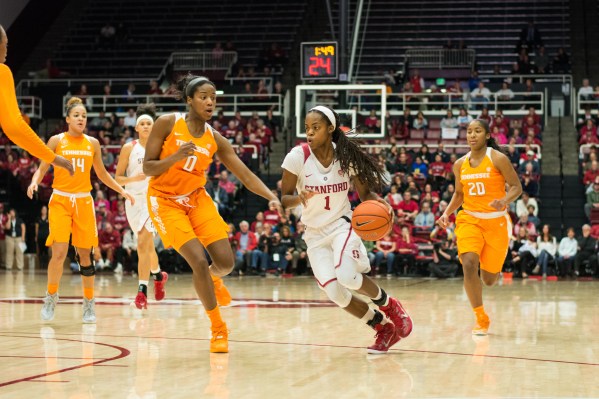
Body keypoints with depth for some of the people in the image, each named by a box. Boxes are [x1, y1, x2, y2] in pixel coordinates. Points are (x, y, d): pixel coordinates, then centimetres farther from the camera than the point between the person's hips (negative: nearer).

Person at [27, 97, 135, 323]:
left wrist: (122, 191, 15)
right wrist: (34, 182, -17)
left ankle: (89, 303, 14)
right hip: (60, 200, -2)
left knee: (84, 254, 3)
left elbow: (101, 173, 19)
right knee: (59, 252, -13)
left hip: (84, 201, 2)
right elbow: (42, 169, 3)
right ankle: (51, 297, 5)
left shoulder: (92, 143, 8)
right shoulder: (56, 141, 1)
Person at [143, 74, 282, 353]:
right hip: (165, 201, -4)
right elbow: (147, 168, -13)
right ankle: (218, 329, 1)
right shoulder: (167, 124, -14)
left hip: (196, 198, 4)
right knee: (199, 261, -17)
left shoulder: (215, 139, -4)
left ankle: (213, 279, 37)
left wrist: (272, 197, -23)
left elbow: (246, 175, -7)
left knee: (226, 262, -4)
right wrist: (176, 156, -30)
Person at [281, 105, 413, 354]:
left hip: (342, 225, -1)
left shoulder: (346, 156, -10)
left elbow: (364, 193, 0)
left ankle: (389, 306, 1)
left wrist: (378, 202, -23)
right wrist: (300, 198, -32)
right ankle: (383, 327, 9)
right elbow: (284, 200, -9)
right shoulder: (297, 157, -13)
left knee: (346, 275, -29)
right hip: (315, 233, 1)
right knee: (335, 293, -14)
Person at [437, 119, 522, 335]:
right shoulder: (460, 164, 4)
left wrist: (504, 201, -28)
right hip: (469, 219, 3)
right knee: (469, 265, -21)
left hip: (496, 221, -3)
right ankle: (481, 319, -8)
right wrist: (446, 213, 0)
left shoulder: (498, 159, -10)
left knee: (489, 279, 4)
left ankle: (493, 268, 46)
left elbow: (516, 187, -8)